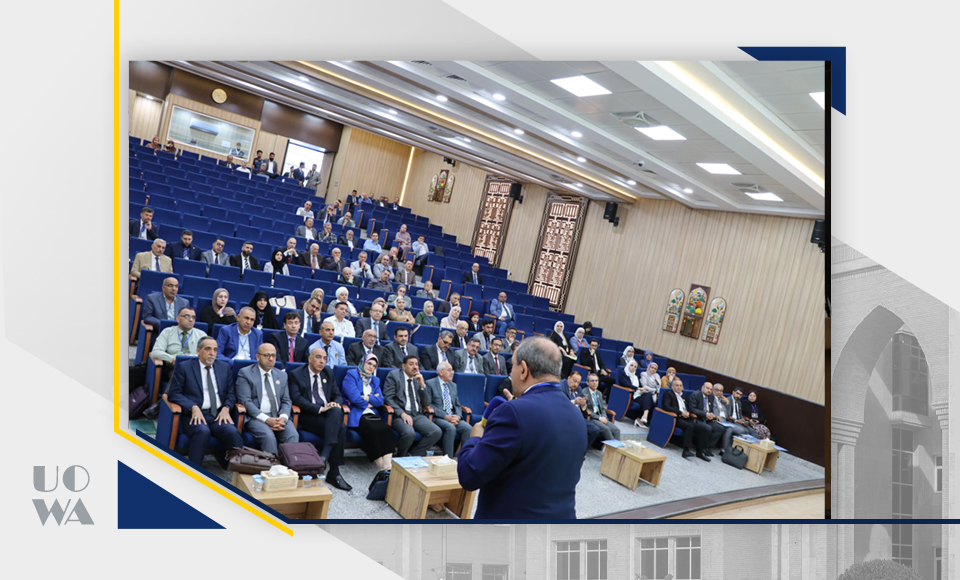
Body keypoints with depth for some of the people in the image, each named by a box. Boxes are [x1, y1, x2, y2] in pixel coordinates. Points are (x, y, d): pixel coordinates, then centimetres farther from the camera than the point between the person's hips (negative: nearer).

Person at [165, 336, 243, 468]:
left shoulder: (224, 367, 18)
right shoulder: (184, 367, 6)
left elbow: (231, 392, 18)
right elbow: (173, 393, 0)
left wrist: (226, 408, -4)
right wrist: (193, 407, -16)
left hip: (219, 415, 3)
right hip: (195, 414, -3)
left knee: (232, 432, -29)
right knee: (202, 431, -36)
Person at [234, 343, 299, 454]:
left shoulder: (282, 375, 19)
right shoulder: (245, 373, 3)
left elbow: (286, 401, 15)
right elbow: (245, 401, -6)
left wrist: (283, 418, -8)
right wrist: (267, 419, -17)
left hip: (279, 417, 4)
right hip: (256, 417, -4)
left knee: (293, 435, -27)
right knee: (268, 436, -34)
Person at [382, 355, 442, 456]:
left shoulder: (419, 378, 19)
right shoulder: (393, 376, 5)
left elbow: (425, 403, 15)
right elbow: (388, 398, -5)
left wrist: (422, 384, 1)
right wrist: (402, 413, -17)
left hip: (418, 415, 5)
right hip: (400, 415, -5)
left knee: (437, 432, -21)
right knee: (409, 433, -36)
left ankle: (412, 454, -5)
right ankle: (400, 458, -6)